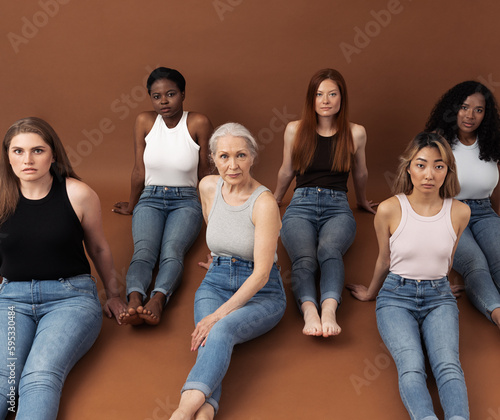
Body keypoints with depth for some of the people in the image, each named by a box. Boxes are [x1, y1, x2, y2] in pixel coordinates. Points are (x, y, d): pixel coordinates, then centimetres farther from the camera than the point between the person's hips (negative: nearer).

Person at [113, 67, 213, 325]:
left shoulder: (198, 123, -5)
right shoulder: (145, 121, 1)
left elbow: (205, 173, 5)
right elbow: (139, 171, 12)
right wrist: (131, 206, 20)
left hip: (186, 201, -1)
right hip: (150, 199, 1)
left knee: (172, 251, -32)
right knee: (144, 251, -29)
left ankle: (158, 300, -57)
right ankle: (135, 301, -55)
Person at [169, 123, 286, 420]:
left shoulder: (264, 203, -17)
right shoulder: (209, 187, 0)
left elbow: (261, 274, -20)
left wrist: (220, 314, -26)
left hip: (261, 292, -4)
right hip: (216, 283, 4)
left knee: (222, 330, -35)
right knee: (210, 338, -29)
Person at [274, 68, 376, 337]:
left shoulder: (355, 133, 9)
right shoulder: (295, 130, 11)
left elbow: (360, 174, 26)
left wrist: (362, 201, 38)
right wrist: (274, 201, 37)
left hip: (337, 207, 0)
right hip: (301, 205, 1)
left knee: (329, 250, -37)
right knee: (304, 258, -33)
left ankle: (329, 308, -58)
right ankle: (309, 311, -56)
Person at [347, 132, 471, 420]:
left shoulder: (460, 212, -1)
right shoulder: (390, 209, -7)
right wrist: (370, 294, 25)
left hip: (439, 297, 2)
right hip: (396, 296, -1)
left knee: (448, 365, -27)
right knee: (411, 367, -28)